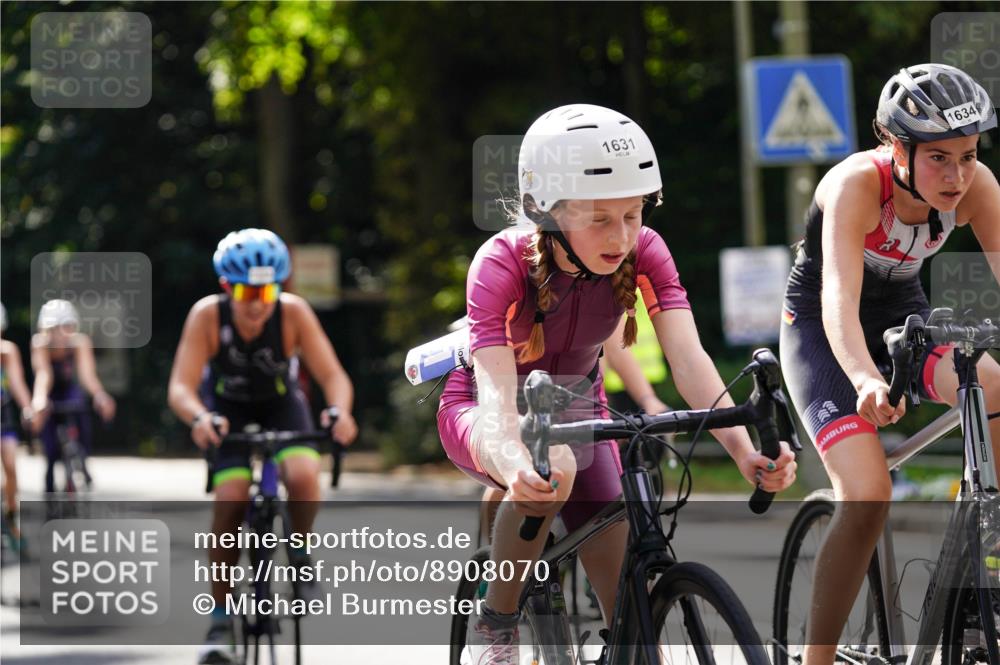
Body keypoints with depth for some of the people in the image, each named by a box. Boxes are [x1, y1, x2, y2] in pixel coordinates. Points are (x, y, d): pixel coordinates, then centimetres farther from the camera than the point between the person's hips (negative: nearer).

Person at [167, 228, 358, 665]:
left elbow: (333, 374, -29)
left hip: (281, 404, 0)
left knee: (303, 476, -29)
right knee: (230, 500, -19)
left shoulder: (294, 313, -28)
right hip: (228, 410, 0)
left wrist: (340, 411, -51)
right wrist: (199, 418, -55)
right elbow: (180, 387, -33)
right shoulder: (208, 316, -28)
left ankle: (301, 556, 2)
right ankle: (221, 621, -7)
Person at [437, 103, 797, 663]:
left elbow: (690, 360, -34)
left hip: (574, 405, 4)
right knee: (549, 468, -38)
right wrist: (520, 470, -65)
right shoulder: (504, 262, -32)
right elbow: (497, 396, -43)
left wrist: (745, 452, -52)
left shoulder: (643, 252, -23)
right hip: (481, 413, -4)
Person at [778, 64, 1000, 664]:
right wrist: (866, 380, -62)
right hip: (821, 327, -4)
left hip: (903, 312, 4)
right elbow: (839, 300, -43)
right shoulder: (858, 185, -31)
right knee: (868, 494, -24)